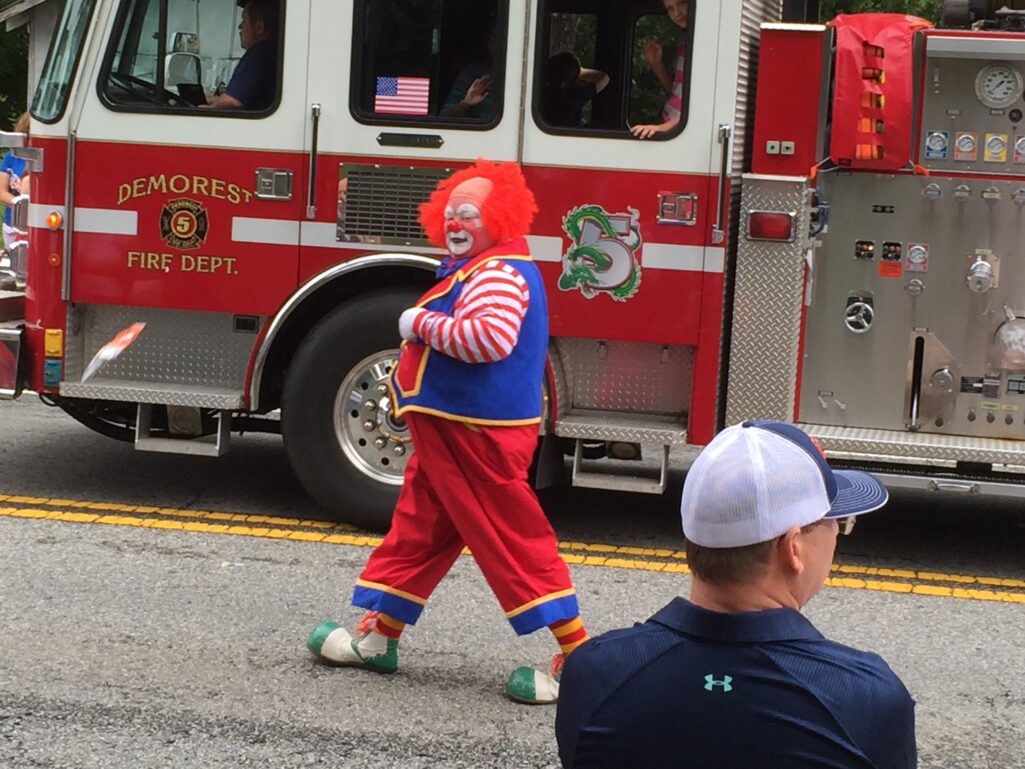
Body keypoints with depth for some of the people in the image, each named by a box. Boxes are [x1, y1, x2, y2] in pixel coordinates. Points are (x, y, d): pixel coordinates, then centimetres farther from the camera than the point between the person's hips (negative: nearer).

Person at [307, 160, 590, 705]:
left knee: (512, 538, -8)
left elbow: (490, 336, -36)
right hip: (450, 430, 11)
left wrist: (420, 323, -23)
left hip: (478, 435, -11)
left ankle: (578, 656, -3)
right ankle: (377, 638, 28)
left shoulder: (500, 273, -18)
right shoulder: (472, 270, 16)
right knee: (419, 528, 17)